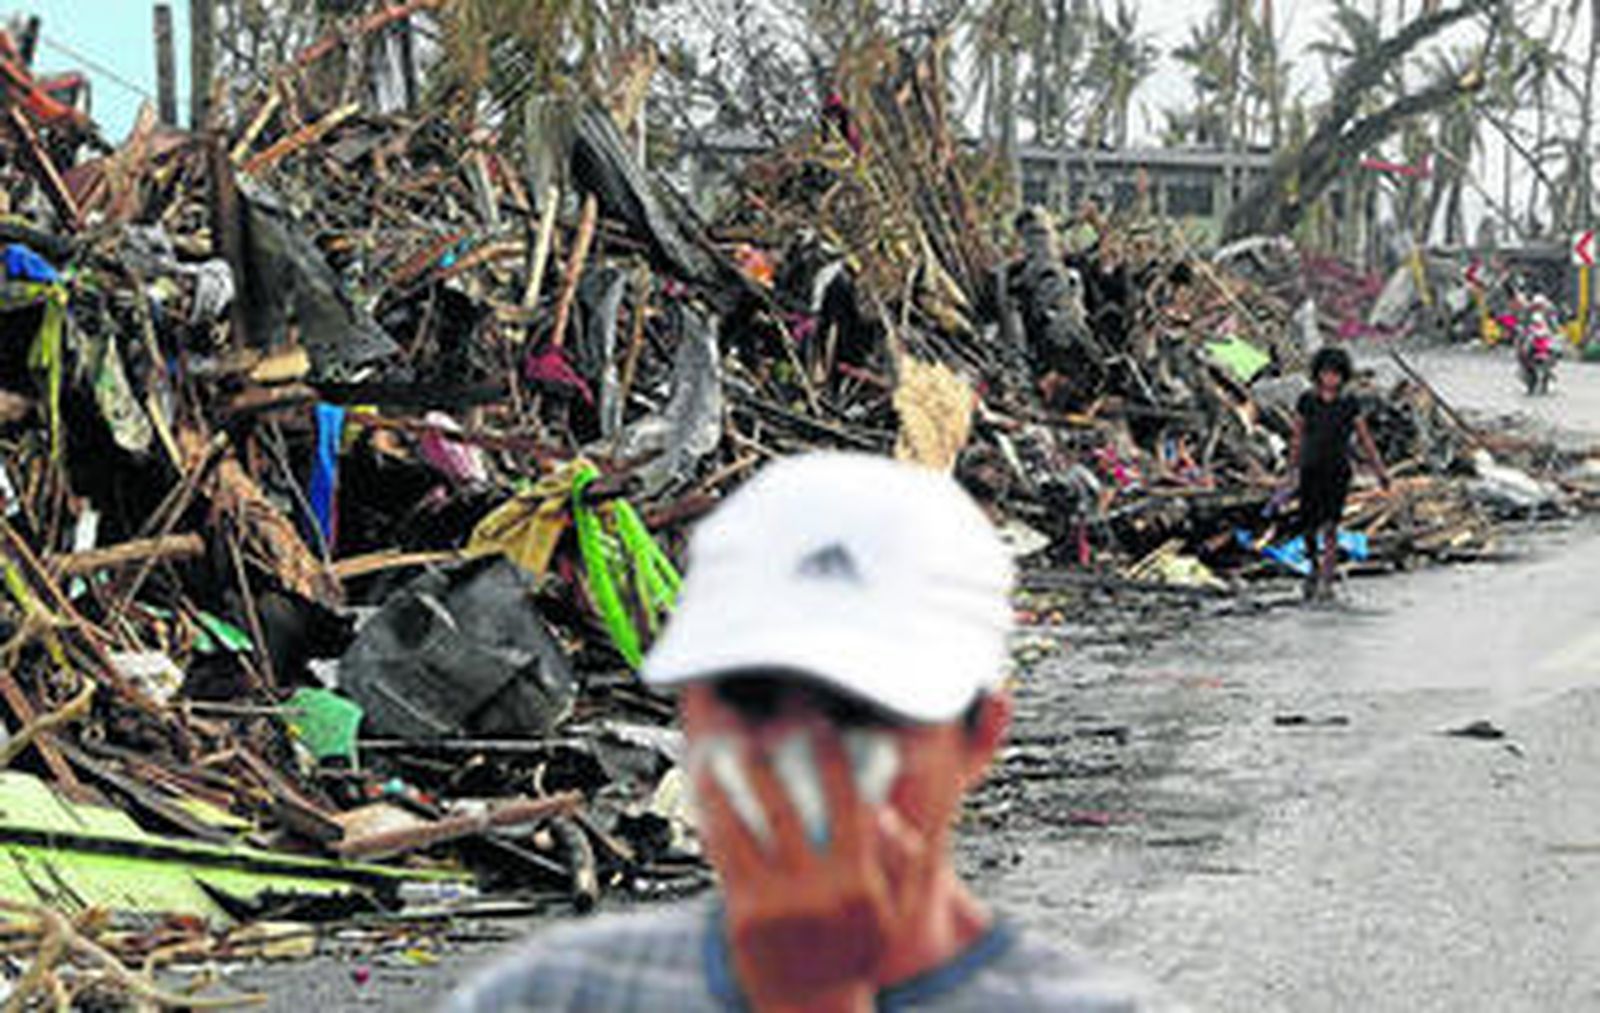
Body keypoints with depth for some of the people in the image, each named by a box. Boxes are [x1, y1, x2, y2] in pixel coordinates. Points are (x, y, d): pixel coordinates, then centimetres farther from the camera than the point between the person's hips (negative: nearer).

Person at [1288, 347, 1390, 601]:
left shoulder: (1349, 403, -2)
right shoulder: (1306, 400, -1)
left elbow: (1365, 438, 3)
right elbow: (1297, 437, 7)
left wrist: (1381, 471, 2)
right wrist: (1291, 472, 11)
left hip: (1338, 472, -1)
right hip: (1311, 472, 1)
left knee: (1330, 528, -12)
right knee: (1308, 530, 2)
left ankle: (1326, 583, -10)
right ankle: (1316, 566, 31)